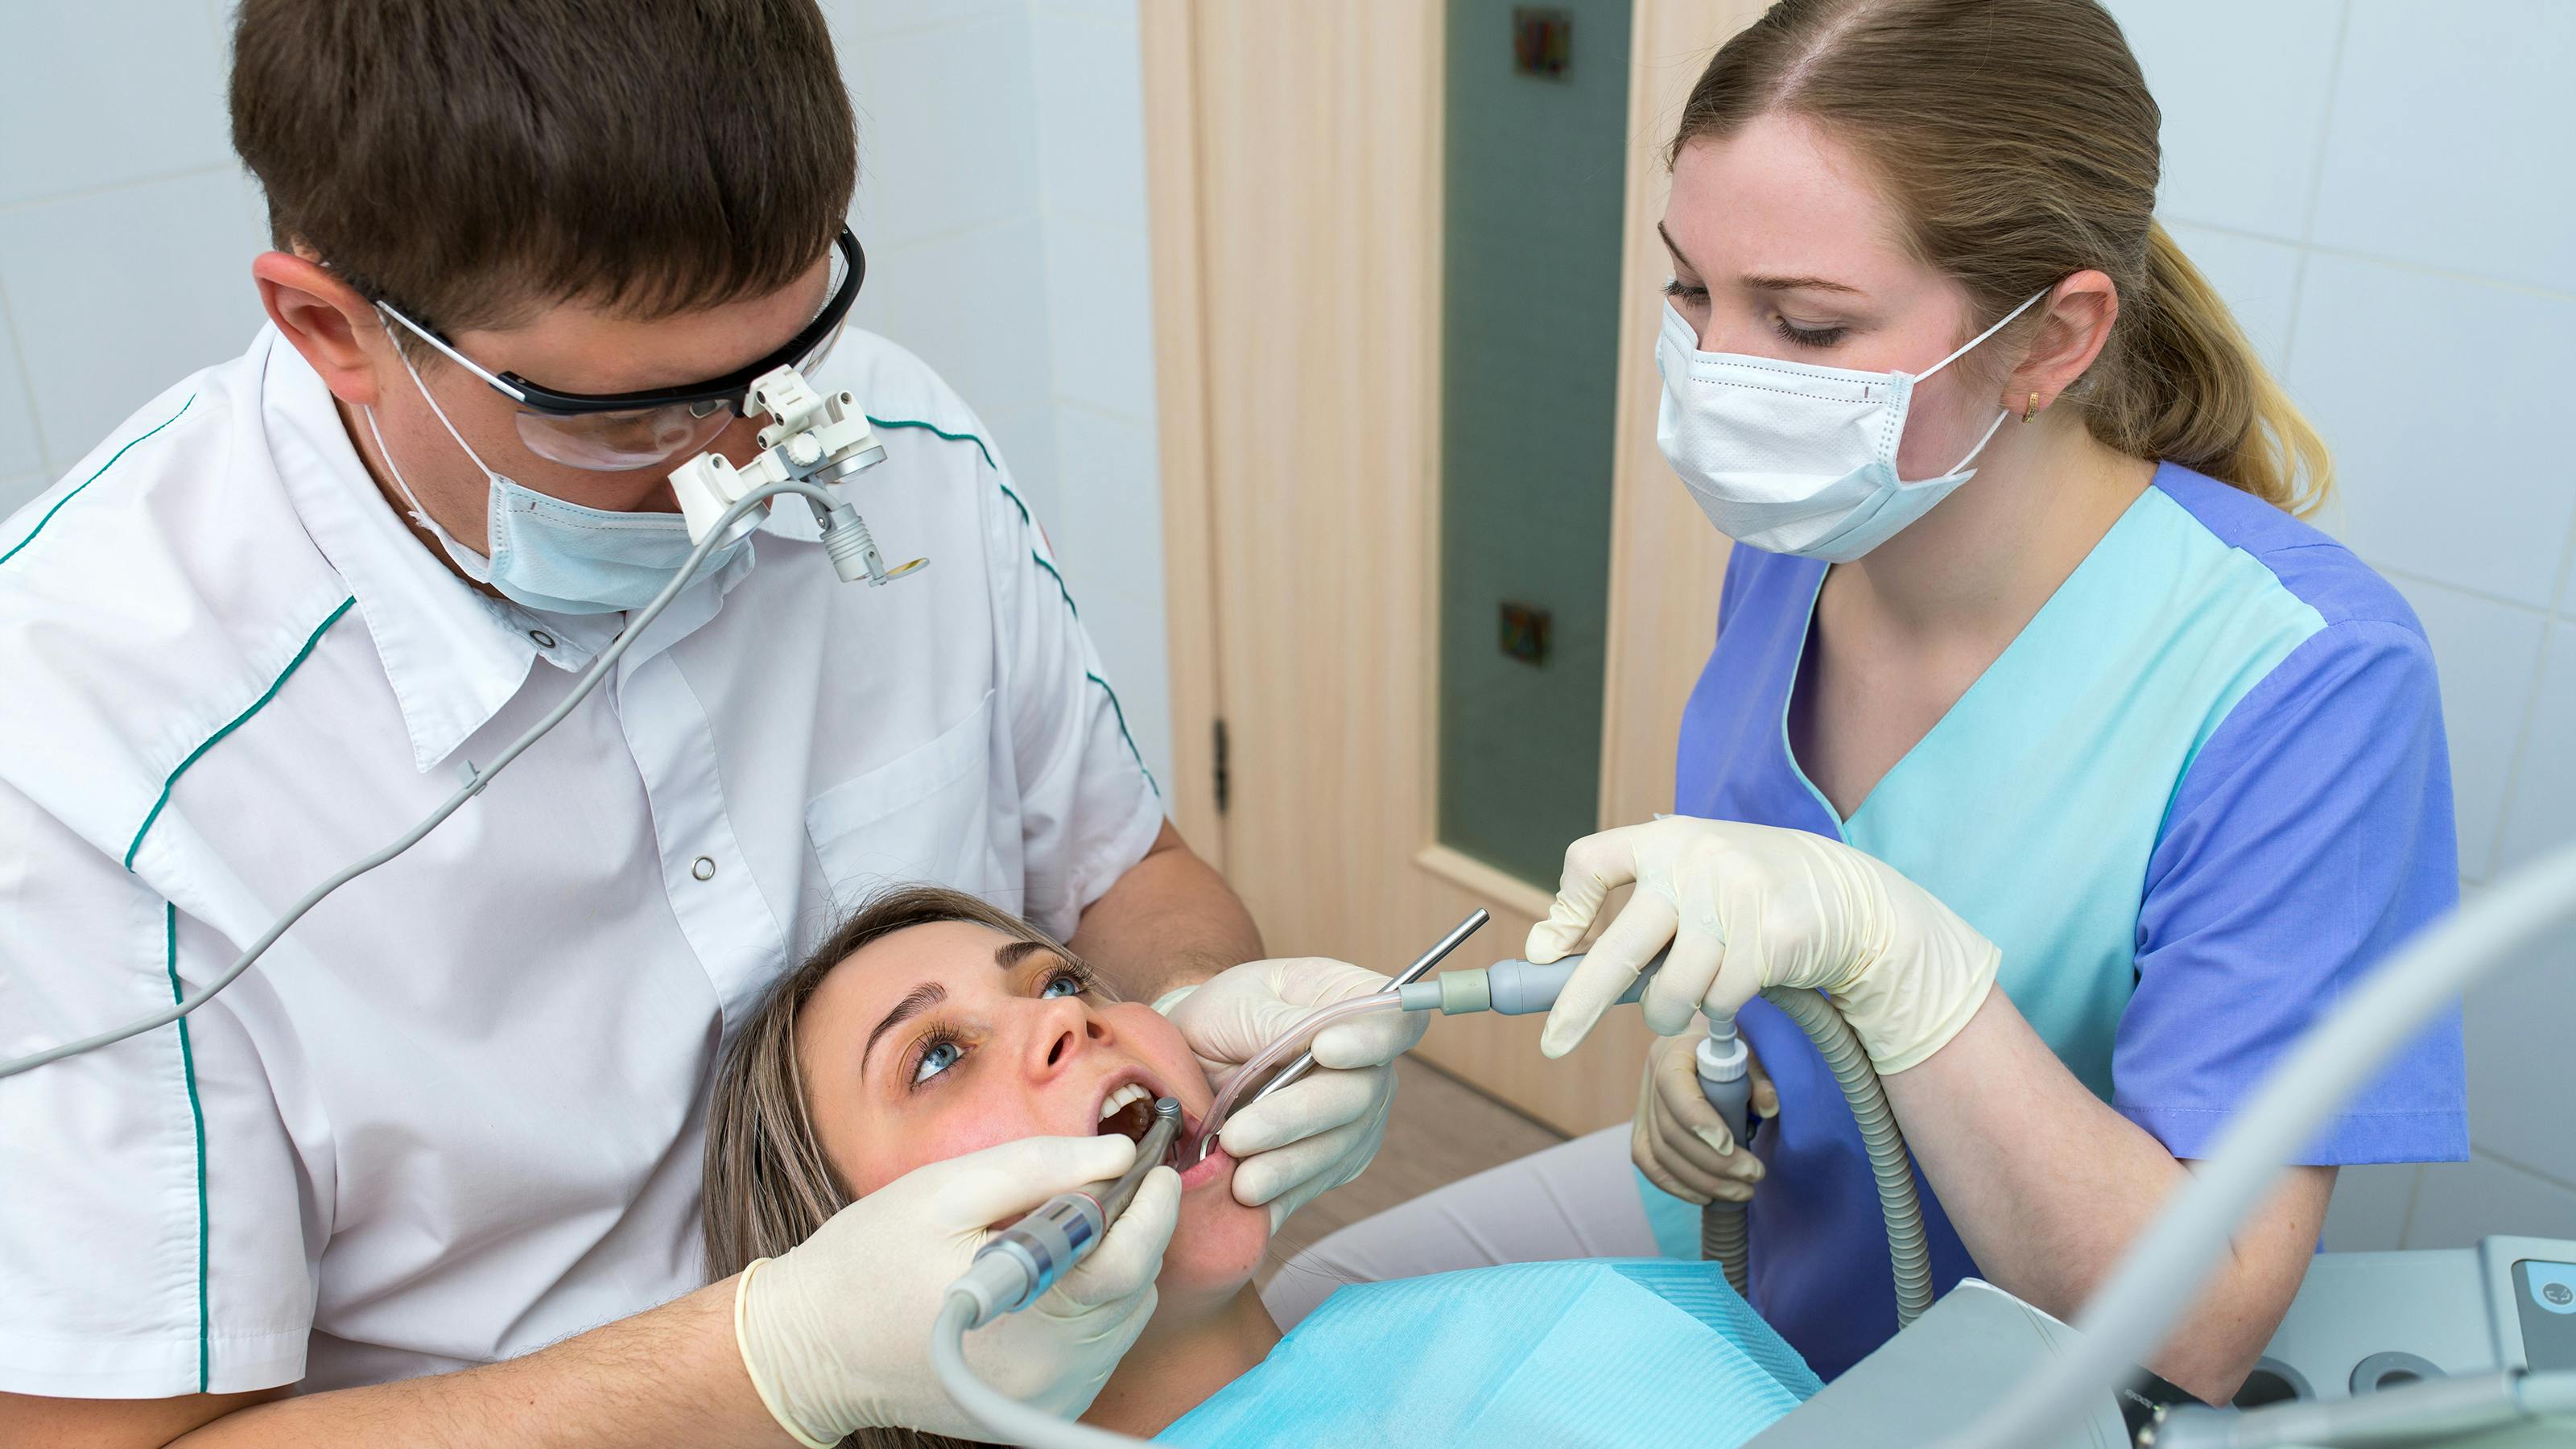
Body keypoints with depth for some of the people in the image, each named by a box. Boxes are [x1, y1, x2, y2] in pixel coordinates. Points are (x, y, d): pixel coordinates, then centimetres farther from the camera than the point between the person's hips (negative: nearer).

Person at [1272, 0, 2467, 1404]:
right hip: (1738, 1220, 6)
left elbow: (2202, 1328, -31)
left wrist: (1883, 947, -42)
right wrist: (1694, 1042, -13)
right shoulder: (1803, 530, -11)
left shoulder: (2297, 680, -30)